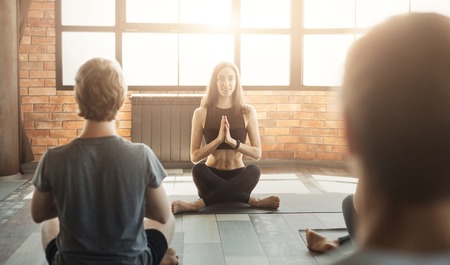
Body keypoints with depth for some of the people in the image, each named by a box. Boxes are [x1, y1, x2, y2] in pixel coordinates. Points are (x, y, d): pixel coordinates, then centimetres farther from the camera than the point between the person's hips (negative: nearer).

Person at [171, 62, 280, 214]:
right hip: (211, 177, 0)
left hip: (238, 177, 1)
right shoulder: (201, 113, -1)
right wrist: (218, 140, -21)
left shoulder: (247, 111, 0)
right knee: (198, 169, -33)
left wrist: (232, 141, -20)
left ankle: (197, 205, -29)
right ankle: (252, 201, -26)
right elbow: (194, 157, -5)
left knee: (254, 170, -32)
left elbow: (257, 153, -3)